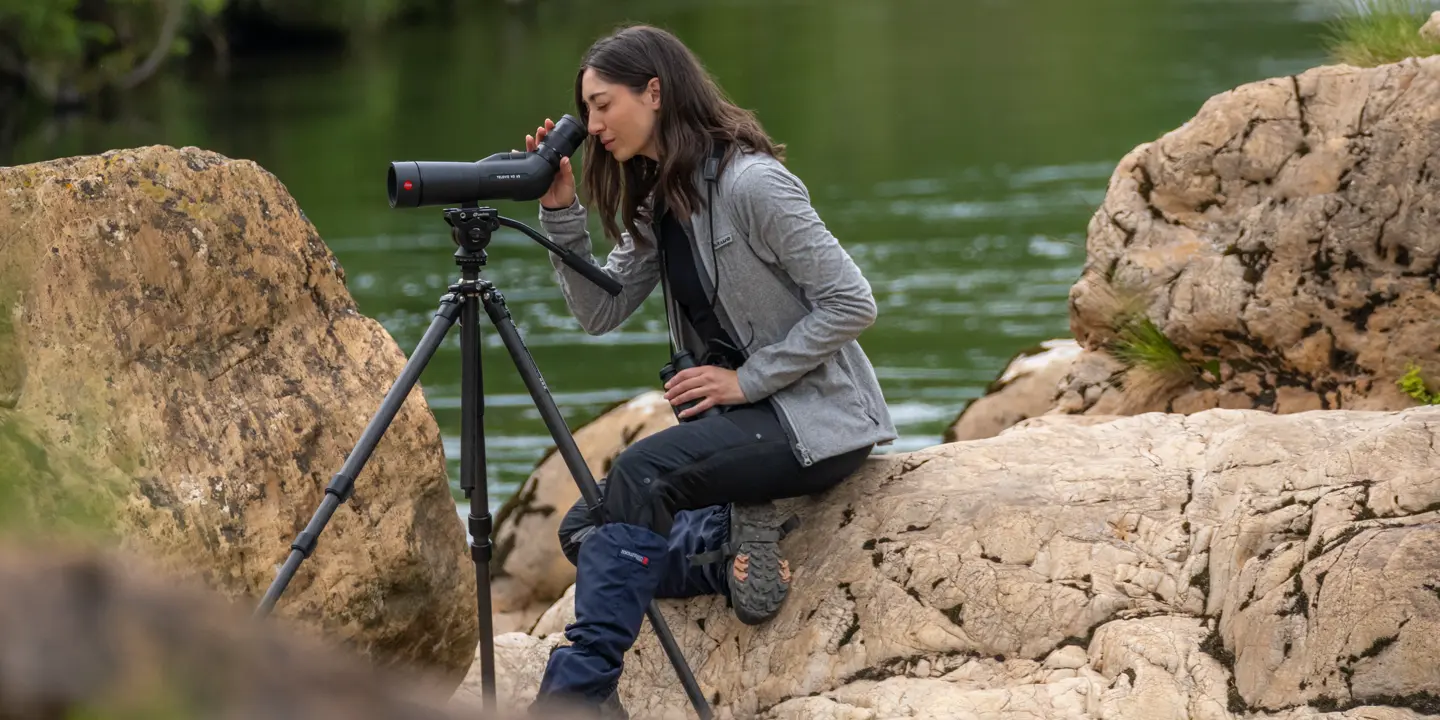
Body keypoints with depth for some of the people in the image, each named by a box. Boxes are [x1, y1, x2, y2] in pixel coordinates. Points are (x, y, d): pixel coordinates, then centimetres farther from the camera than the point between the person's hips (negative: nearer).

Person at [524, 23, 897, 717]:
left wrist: (746, 380, -20)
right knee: (585, 528, 0)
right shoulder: (653, 203, 9)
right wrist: (560, 212, -4)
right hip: (747, 417, 10)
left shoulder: (749, 184, -18)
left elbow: (851, 303, -21)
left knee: (639, 473, -31)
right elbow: (599, 309, 8)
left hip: (817, 417, -10)